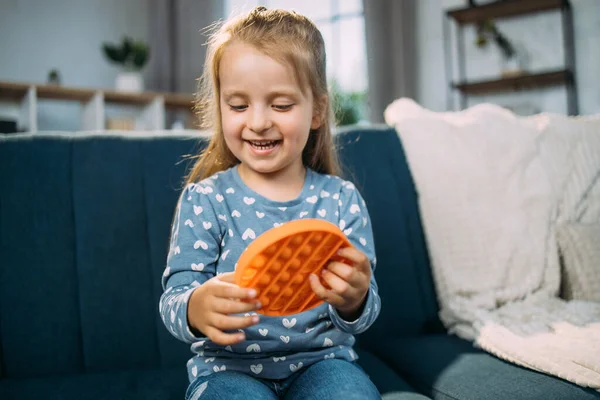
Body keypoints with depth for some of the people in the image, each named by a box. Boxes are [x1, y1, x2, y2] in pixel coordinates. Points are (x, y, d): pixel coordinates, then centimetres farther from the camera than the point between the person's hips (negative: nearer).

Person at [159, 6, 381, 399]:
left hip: (320, 360, 2)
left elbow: (364, 315, -4)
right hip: (229, 366, -1)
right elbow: (173, 299, -9)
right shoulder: (204, 198, -5)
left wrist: (354, 302, -29)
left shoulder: (342, 198, -3)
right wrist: (196, 309, -33)